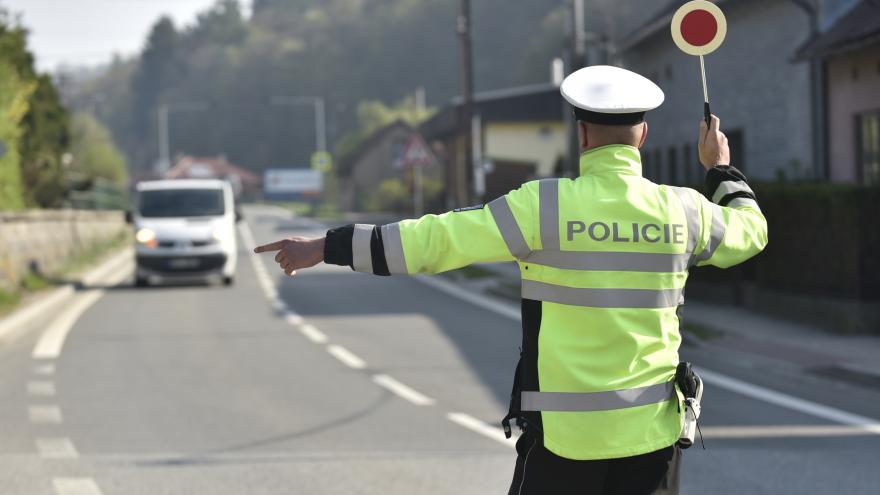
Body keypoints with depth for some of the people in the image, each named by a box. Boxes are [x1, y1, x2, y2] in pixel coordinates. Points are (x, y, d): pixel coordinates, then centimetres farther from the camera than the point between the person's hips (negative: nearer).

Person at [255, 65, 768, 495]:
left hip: (563, 436, -3)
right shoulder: (683, 211, 0)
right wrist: (722, 171, 41)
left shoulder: (546, 206, -10)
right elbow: (748, 230, 22)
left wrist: (327, 248, -4)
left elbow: (437, 240, -11)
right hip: (651, 434, 3)